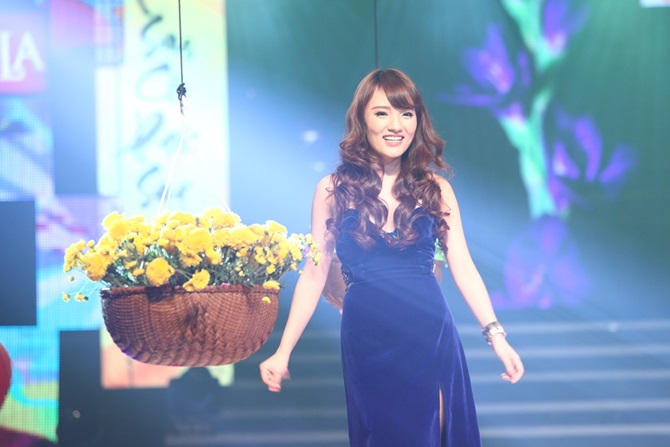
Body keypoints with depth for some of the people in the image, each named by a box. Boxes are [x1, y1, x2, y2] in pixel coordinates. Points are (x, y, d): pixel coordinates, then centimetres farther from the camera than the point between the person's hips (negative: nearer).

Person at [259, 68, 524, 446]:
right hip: (368, 339, -1)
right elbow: (315, 274, 2)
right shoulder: (334, 190, 0)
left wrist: (496, 335, -10)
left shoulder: (436, 189, 3)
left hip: (432, 333, 1)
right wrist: (283, 352, -3)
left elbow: (463, 269, 1)